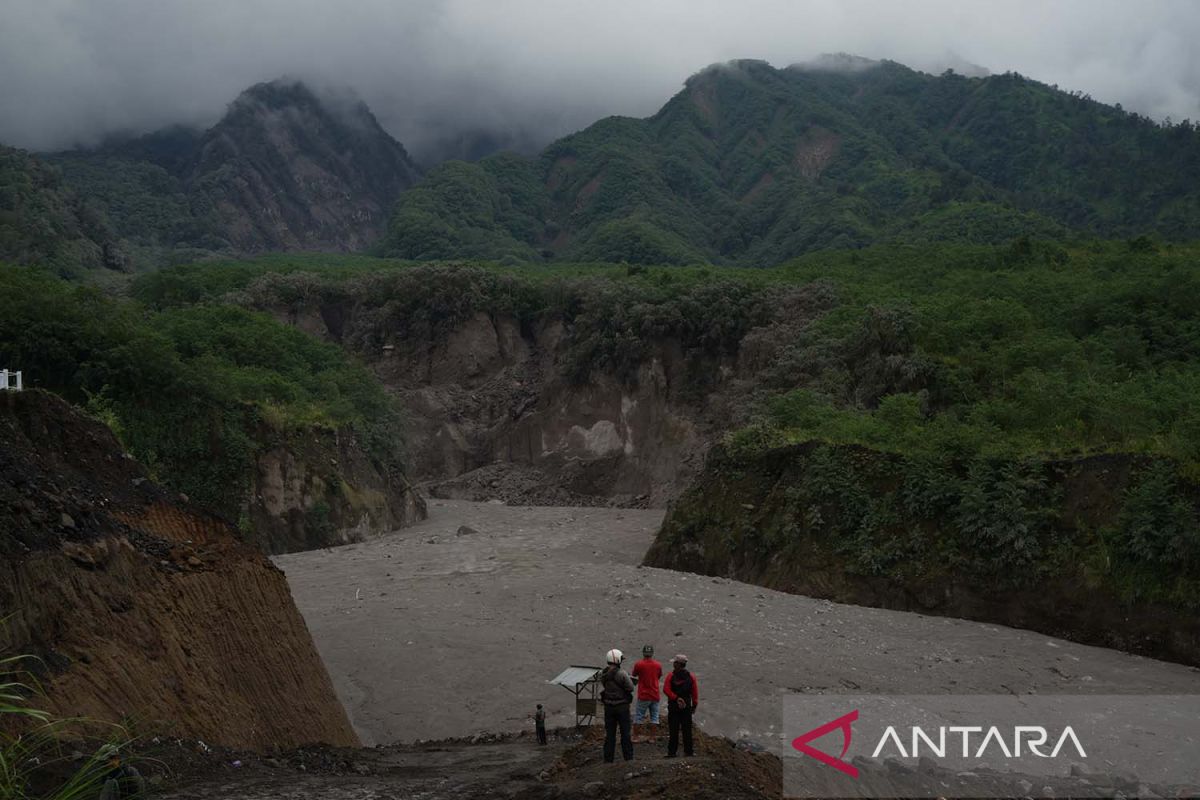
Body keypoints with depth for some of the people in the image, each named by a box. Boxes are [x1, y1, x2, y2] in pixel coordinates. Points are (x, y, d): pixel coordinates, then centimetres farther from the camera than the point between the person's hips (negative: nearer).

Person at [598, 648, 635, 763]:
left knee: (609, 733, 12)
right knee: (625, 732, 10)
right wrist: (629, 679, 6)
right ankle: (628, 756, 16)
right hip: (622, 707, -4)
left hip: (608, 707, 4)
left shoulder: (603, 674, -3)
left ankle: (608, 758, 14)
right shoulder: (622, 674, -20)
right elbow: (630, 688, -15)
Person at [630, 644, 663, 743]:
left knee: (639, 716, 7)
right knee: (654, 716, 10)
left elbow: (634, 675, 7)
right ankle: (651, 737, 11)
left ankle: (636, 736, 10)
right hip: (655, 695, 3)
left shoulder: (639, 664, -11)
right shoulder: (658, 665, -1)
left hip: (643, 695, -3)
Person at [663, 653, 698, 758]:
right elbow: (695, 693, 0)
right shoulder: (691, 677, 1)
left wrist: (676, 698, -12)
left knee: (673, 730, 2)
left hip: (673, 707, -2)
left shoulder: (671, 676, -7)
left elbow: (666, 690, -15)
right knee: (687, 730, 9)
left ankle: (672, 751, 2)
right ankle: (688, 751, 11)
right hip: (687, 707, 2)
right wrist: (694, 705, 6)